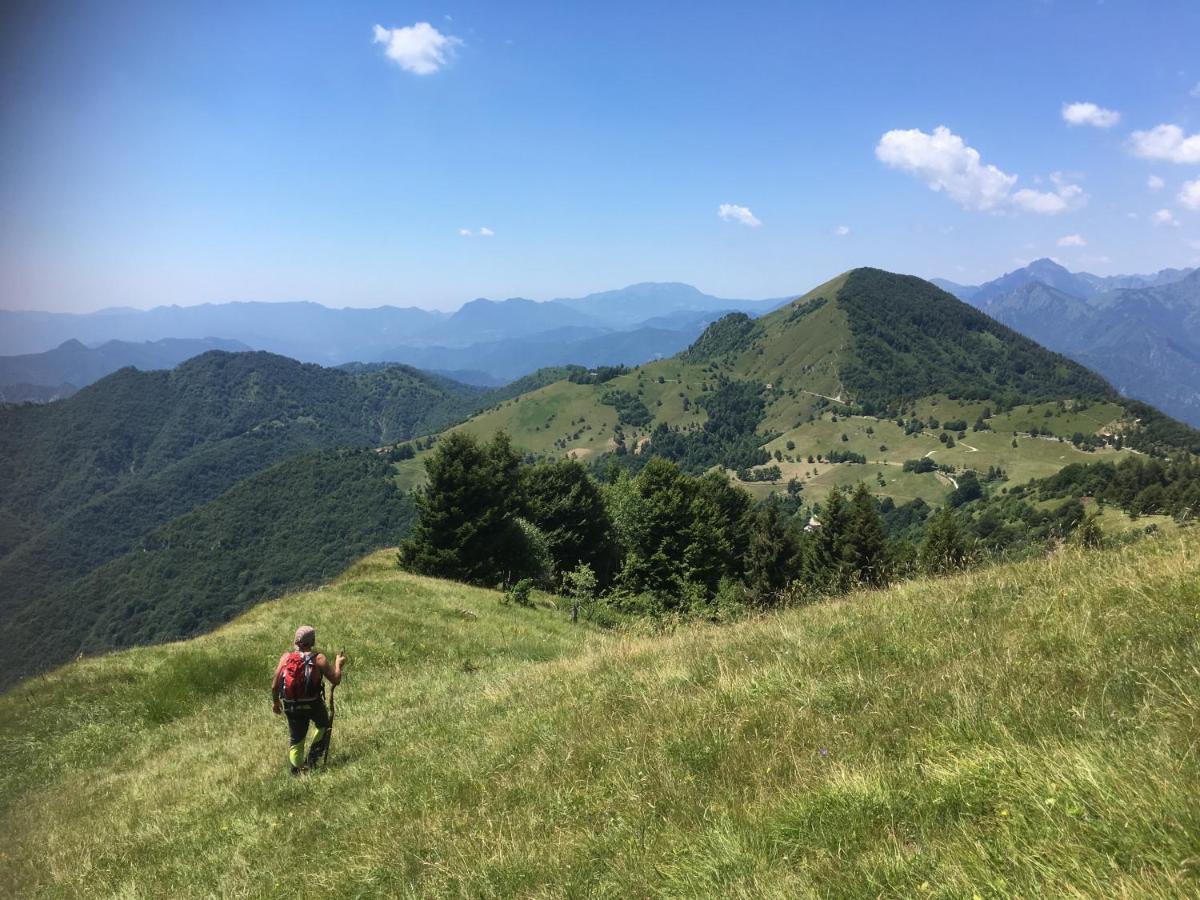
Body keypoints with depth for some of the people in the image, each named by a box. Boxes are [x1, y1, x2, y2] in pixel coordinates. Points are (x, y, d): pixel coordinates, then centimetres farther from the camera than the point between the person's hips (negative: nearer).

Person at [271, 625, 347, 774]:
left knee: (295, 739, 19)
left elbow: (274, 685, -1)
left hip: (291, 707, 3)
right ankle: (313, 758, 17)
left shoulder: (286, 657, -4)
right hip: (313, 704, -3)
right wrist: (338, 664, 8)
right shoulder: (318, 658, -13)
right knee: (323, 726, 27)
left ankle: (296, 771, 15)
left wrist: (275, 702, 16)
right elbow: (336, 680, -10)